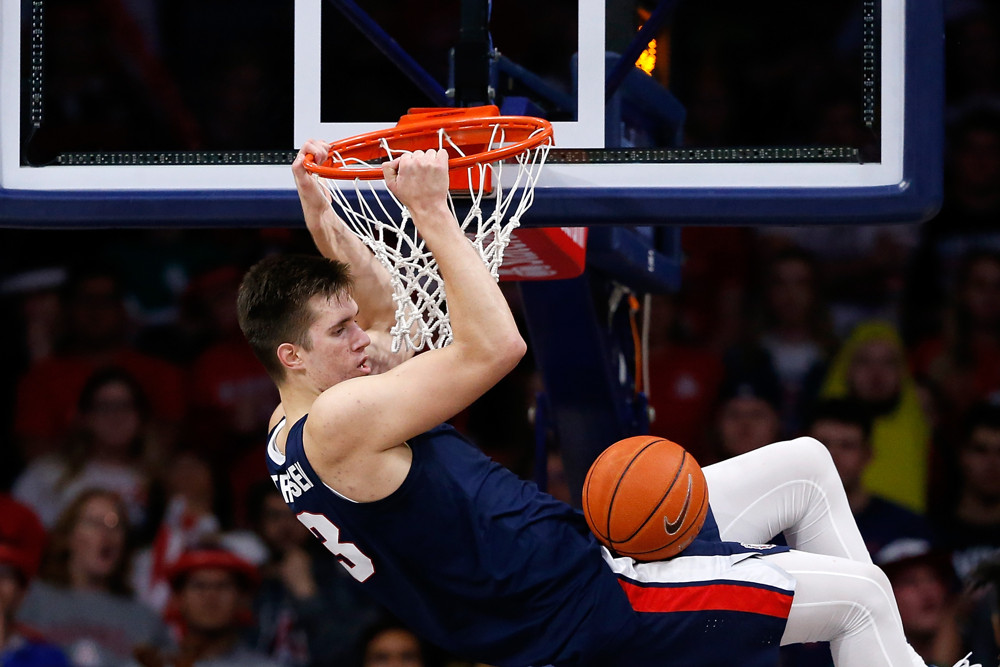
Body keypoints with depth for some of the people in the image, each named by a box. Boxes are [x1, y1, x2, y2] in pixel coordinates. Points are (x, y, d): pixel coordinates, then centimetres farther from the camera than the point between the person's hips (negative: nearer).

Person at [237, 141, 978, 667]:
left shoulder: (295, 428, 8)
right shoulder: (335, 425, -24)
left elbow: (382, 303, 24)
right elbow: (494, 346, -30)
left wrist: (317, 210, 11)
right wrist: (432, 212, -25)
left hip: (581, 544, 11)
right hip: (580, 607, -11)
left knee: (805, 465, 17)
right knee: (861, 594, -11)